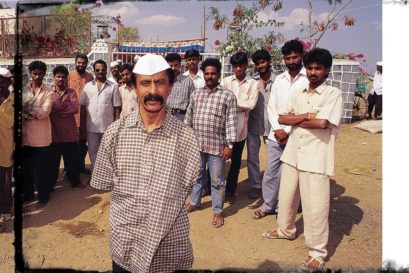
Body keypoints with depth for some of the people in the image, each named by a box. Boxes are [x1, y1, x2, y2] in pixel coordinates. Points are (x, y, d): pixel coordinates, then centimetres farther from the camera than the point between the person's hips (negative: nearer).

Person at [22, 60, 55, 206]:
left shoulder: (49, 93, -3)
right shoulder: (23, 91, 7)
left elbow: (44, 112, -15)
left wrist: (27, 110, -16)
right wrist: (34, 114, -14)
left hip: (41, 137, -4)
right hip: (25, 135, 4)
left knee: (41, 168, 6)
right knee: (26, 167, 15)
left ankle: (43, 196, 21)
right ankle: (27, 194, 32)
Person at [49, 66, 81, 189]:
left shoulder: (71, 92, 6)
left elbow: (75, 108, -11)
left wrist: (57, 109, -13)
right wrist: (66, 105, -15)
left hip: (70, 134, 0)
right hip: (54, 133, 0)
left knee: (72, 160, 11)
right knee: (53, 161, 11)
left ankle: (75, 182, 28)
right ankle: (50, 185, 27)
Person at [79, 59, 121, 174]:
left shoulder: (113, 86, -1)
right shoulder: (88, 86, 6)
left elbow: (117, 108, -2)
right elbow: (83, 107, 6)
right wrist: (82, 124, 2)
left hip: (108, 126, -2)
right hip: (91, 126, 2)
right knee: (93, 152, 12)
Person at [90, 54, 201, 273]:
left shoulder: (186, 137, -12)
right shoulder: (116, 132, -8)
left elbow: (185, 187, 0)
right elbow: (103, 183, 2)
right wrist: (131, 207, 0)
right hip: (125, 245, 1)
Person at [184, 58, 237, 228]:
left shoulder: (227, 96, -4)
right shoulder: (196, 94, 9)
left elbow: (231, 122, -8)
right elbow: (188, 118, 14)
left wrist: (229, 145, -13)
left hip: (216, 145, -4)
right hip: (196, 144, 4)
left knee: (217, 180, 6)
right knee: (196, 175, 20)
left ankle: (218, 211, 21)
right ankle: (194, 202, 39)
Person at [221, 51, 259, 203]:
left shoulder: (253, 84, 3)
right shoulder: (226, 81, 7)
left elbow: (251, 104, -10)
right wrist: (242, 104, -13)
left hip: (240, 126, 0)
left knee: (235, 160, 10)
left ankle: (230, 191, 25)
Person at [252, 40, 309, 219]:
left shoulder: (309, 79, -4)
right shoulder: (279, 79, 12)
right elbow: (271, 107, 9)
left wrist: (287, 131, -12)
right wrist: (277, 129, -5)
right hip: (276, 135, 4)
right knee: (270, 172, 10)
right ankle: (268, 205, 25)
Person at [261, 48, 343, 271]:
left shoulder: (333, 94, -7)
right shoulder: (298, 94, 11)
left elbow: (322, 123, -20)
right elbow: (281, 118, 3)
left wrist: (295, 120, -5)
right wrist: (307, 116, -10)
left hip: (316, 158, -6)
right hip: (292, 153, 6)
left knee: (314, 206, 0)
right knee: (286, 196, 19)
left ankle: (317, 252, 18)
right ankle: (286, 230, 43)